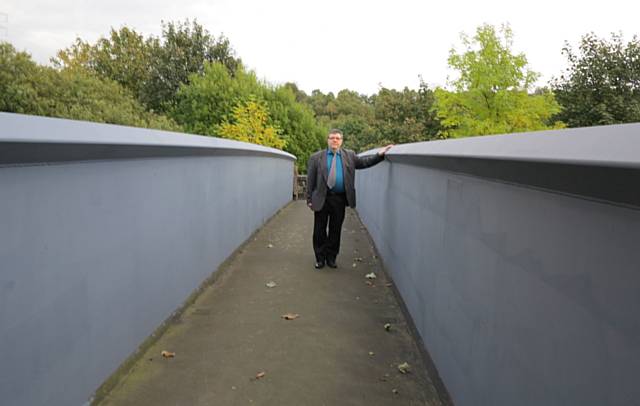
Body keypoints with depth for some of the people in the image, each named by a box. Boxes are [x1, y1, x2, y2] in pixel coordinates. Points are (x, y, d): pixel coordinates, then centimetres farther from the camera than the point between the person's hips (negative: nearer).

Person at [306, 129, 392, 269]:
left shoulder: (349, 156, 11)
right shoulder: (316, 158, 3)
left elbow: (363, 162, 5)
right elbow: (310, 180, 2)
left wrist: (380, 154, -9)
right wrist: (309, 199, -2)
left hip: (340, 199, 2)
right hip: (322, 199, -1)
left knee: (336, 230, 8)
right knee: (319, 230, 5)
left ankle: (331, 257, 21)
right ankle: (320, 258, 19)